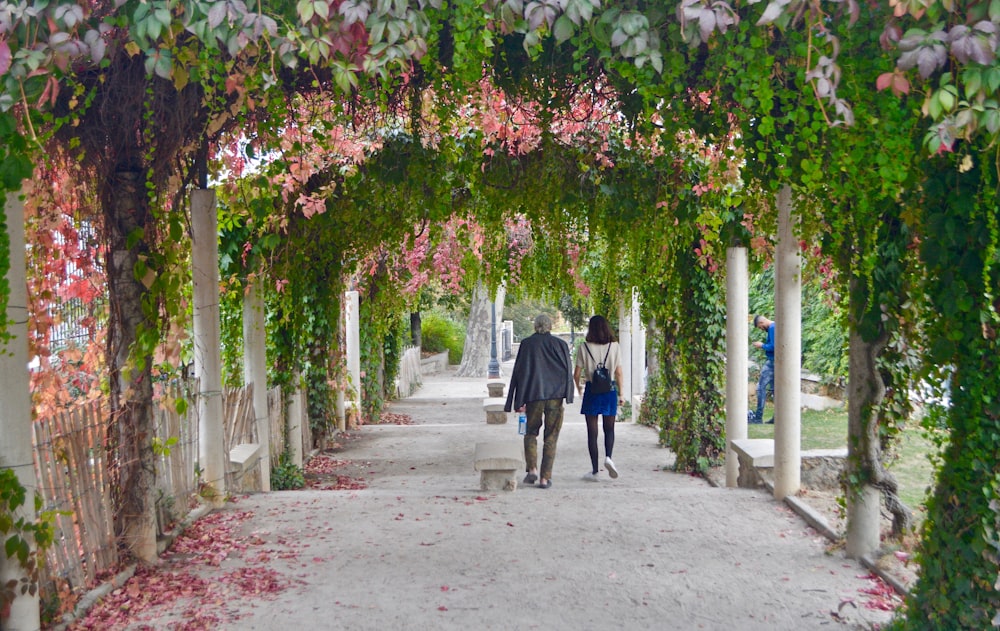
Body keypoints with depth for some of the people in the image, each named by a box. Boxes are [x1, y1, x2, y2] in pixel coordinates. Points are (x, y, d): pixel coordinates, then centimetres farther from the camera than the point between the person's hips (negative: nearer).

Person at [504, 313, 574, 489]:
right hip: (555, 396, 1)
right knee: (551, 438, 6)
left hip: (534, 395, 0)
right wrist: (566, 395, 15)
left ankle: (532, 469, 0)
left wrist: (519, 401, -3)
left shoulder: (527, 343, 2)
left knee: (530, 432, 16)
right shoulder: (561, 344, 5)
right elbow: (568, 372, 5)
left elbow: (519, 372, -3)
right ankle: (545, 477, 2)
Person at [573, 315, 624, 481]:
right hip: (609, 390, 1)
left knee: (592, 431, 5)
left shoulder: (584, 347, -5)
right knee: (609, 428, 18)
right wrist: (621, 394, 6)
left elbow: (576, 374, -3)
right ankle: (608, 457, -6)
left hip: (591, 391, -1)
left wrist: (579, 389, 16)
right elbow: (618, 374, -2)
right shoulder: (615, 347, -2)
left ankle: (594, 471, 7)